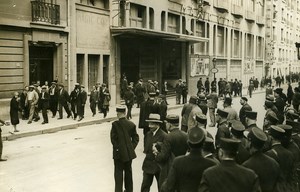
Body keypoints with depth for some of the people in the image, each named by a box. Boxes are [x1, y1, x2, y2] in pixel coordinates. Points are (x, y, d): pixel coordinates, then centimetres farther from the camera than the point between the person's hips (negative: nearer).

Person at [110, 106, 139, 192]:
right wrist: (132, 148, 5)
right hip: (129, 152, 4)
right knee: (128, 171, 18)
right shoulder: (132, 124, -1)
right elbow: (136, 138, 1)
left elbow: (113, 138, -15)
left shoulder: (115, 124, -14)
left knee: (119, 172, 6)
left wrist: (117, 148, -3)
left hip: (119, 153, -4)